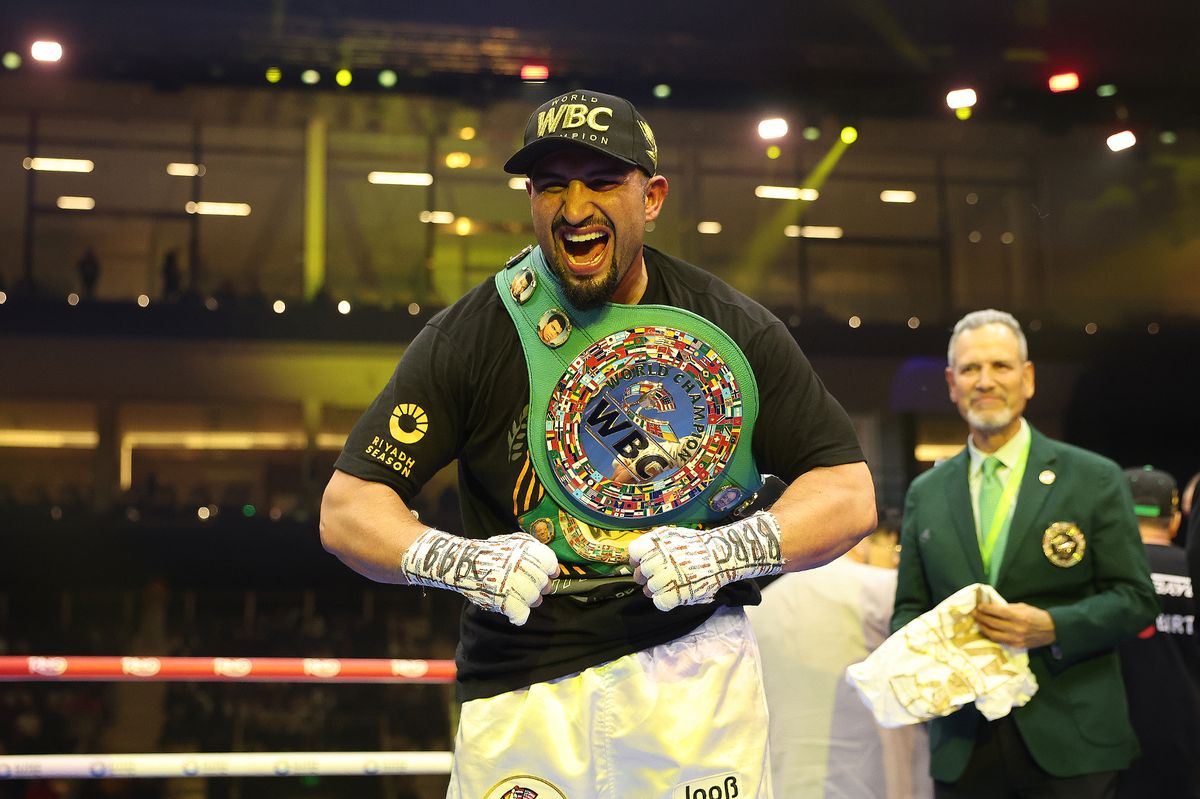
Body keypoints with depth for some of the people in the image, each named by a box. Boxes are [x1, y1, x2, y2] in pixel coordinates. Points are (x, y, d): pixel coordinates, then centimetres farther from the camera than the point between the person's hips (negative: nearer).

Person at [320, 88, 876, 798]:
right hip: (521, 682, 0)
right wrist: (462, 562, -25)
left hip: (693, 667, 1)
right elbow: (348, 509, -5)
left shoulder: (734, 328, 0)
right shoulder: (472, 334, -4)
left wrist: (726, 551, -19)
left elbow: (849, 493, -1)